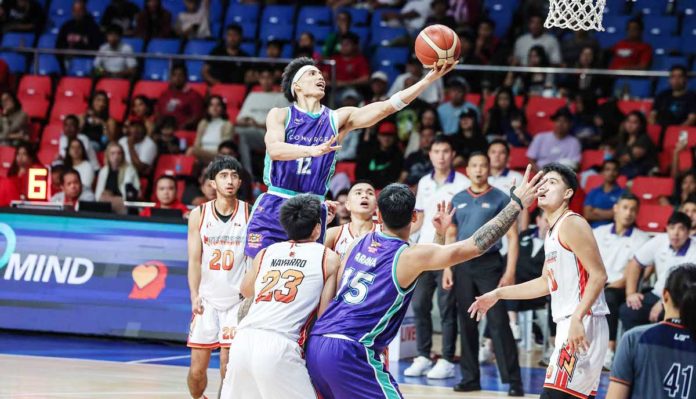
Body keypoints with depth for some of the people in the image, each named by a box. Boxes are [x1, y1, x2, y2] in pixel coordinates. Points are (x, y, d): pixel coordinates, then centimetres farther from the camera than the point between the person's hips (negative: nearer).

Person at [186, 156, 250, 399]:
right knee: (197, 368, 2)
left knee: (228, 364, -10)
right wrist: (195, 296, -9)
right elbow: (194, 260, 2)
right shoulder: (199, 214, 2)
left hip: (236, 300, -1)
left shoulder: (249, 213, -2)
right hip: (207, 299, 2)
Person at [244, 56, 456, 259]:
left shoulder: (337, 119, 7)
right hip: (272, 210, -2)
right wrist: (312, 150, -37)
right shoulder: (280, 115, 0)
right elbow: (274, 149, -20)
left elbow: (388, 106, -2)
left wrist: (429, 78, -12)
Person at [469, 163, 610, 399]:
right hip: (568, 324, 10)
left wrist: (577, 319, -27)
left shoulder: (572, 224, -11)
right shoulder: (552, 231, 18)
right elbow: (547, 283, 29)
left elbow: (598, 275, -18)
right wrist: (498, 294, 28)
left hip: (582, 326, -10)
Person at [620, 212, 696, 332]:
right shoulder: (659, 241, -1)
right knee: (626, 311, -17)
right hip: (658, 294, 5)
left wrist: (663, 304, -25)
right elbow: (635, 264, 9)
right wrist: (631, 293, -3)